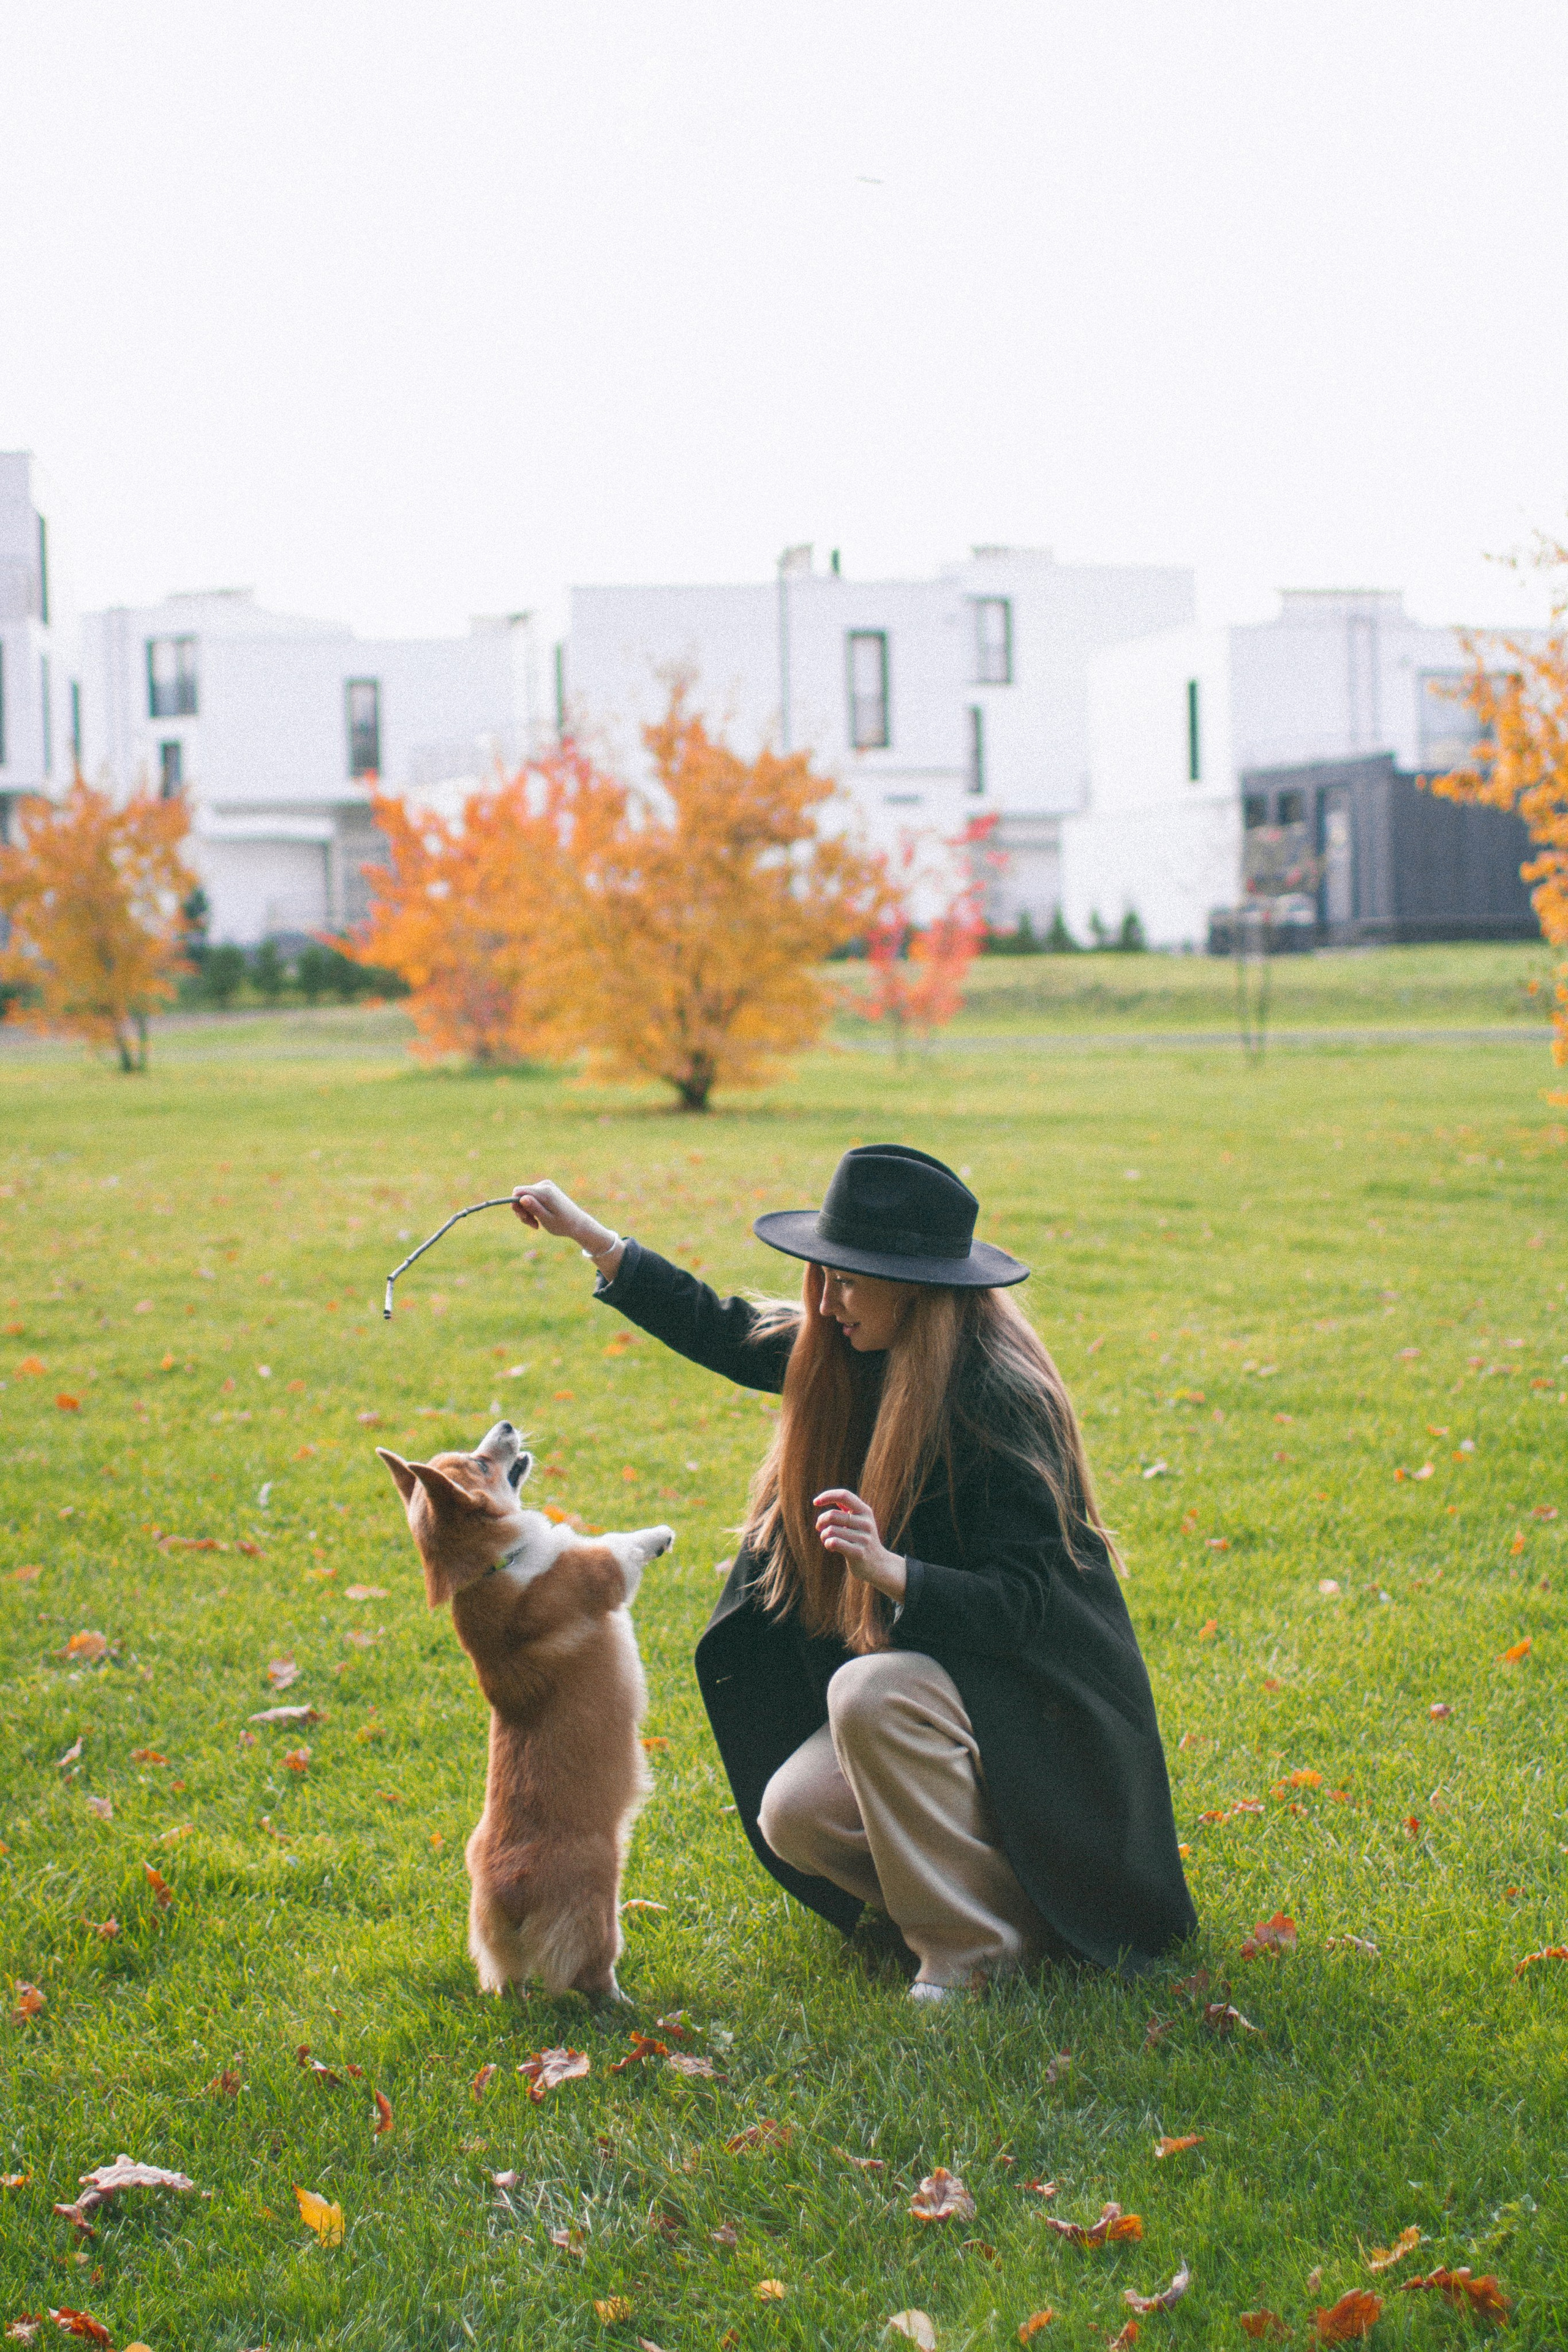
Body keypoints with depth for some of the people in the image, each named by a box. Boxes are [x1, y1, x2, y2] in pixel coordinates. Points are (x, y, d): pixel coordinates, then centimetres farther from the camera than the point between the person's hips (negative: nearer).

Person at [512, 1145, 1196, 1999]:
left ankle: (976, 1956, -18)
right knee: (793, 1819, -12)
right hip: (927, 1682, 8)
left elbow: (1018, 1605, -27)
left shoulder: (997, 1399, -24)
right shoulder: (854, 1361, 0)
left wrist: (889, 1570, -43)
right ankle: (1017, 1891, 9)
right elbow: (723, 1331, 15)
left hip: (1036, 1692, -8)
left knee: (869, 1692, -34)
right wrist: (584, 1232, 13)